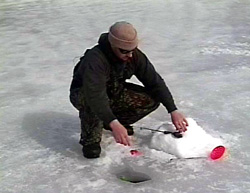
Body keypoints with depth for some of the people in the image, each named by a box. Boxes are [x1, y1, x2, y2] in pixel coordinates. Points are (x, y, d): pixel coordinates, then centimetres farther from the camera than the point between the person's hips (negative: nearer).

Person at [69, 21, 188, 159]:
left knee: (152, 100, -14)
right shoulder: (95, 59, -36)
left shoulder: (135, 56, -17)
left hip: (114, 92, 5)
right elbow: (95, 95, -47)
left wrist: (173, 111, -23)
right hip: (82, 94, -5)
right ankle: (90, 140, -18)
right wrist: (113, 124, -57)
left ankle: (120, 120, 9)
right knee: (92, 101, -42)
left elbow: (155, 82, -13)